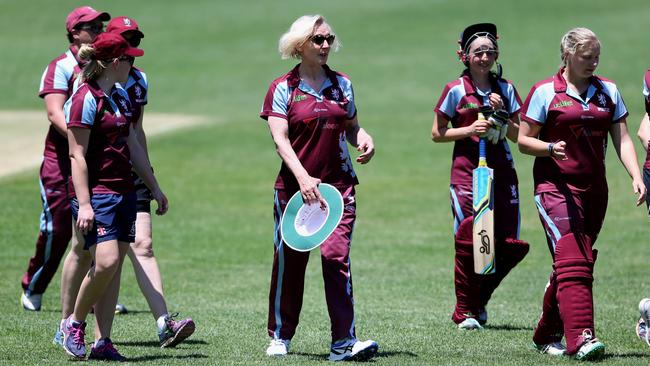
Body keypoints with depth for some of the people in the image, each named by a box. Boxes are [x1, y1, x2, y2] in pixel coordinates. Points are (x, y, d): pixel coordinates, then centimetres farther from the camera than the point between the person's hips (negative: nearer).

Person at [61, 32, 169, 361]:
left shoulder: (120, 96, 15)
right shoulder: (85, 99, -11)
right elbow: (77, 155, -14)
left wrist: (154, 187, 25)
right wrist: (83, 204, -20)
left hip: (123, 191, 9)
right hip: (96, 192, -8)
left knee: (116, 264, 3)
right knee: (106, 261, -20)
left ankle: (102, 342, 6)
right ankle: (74, 324, 1)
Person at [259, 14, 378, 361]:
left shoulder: (342, 83, 11)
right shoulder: (283, 88, -1)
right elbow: (280, 139, -11)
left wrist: (364, 139, -5)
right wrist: (303, 177, -25)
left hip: (339, 184, 2)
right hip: (294, 186, -2)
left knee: (337, 255, -11)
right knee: (289, 260, 5)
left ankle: (344, 341, -15)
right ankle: (280, 336, 21)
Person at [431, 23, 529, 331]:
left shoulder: (505, 89, 10)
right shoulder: (456, 90, 0)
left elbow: (518, 136, 11)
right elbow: (437, 134, 4)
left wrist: (501, 114, -6)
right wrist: (470, 130, -10)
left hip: (501, 169, 4)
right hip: (467, 169, -4)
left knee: (510, 244, 0)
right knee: (469, 239, -8)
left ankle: (480, 297, 23)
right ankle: (465, 311, 5)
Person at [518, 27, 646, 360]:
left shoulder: (608, 91, 11)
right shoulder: (545, 92, -2)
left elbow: (622, 139, 8)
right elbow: (523, 141, 0)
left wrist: (636, 177, -6)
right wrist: (551, 148, -20)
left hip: (594, 188, 5)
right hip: (556, 185, -5)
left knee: (578, 262, 7)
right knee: (573, 261, -17)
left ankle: (546, 334, 20)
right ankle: (580, 337, -25)